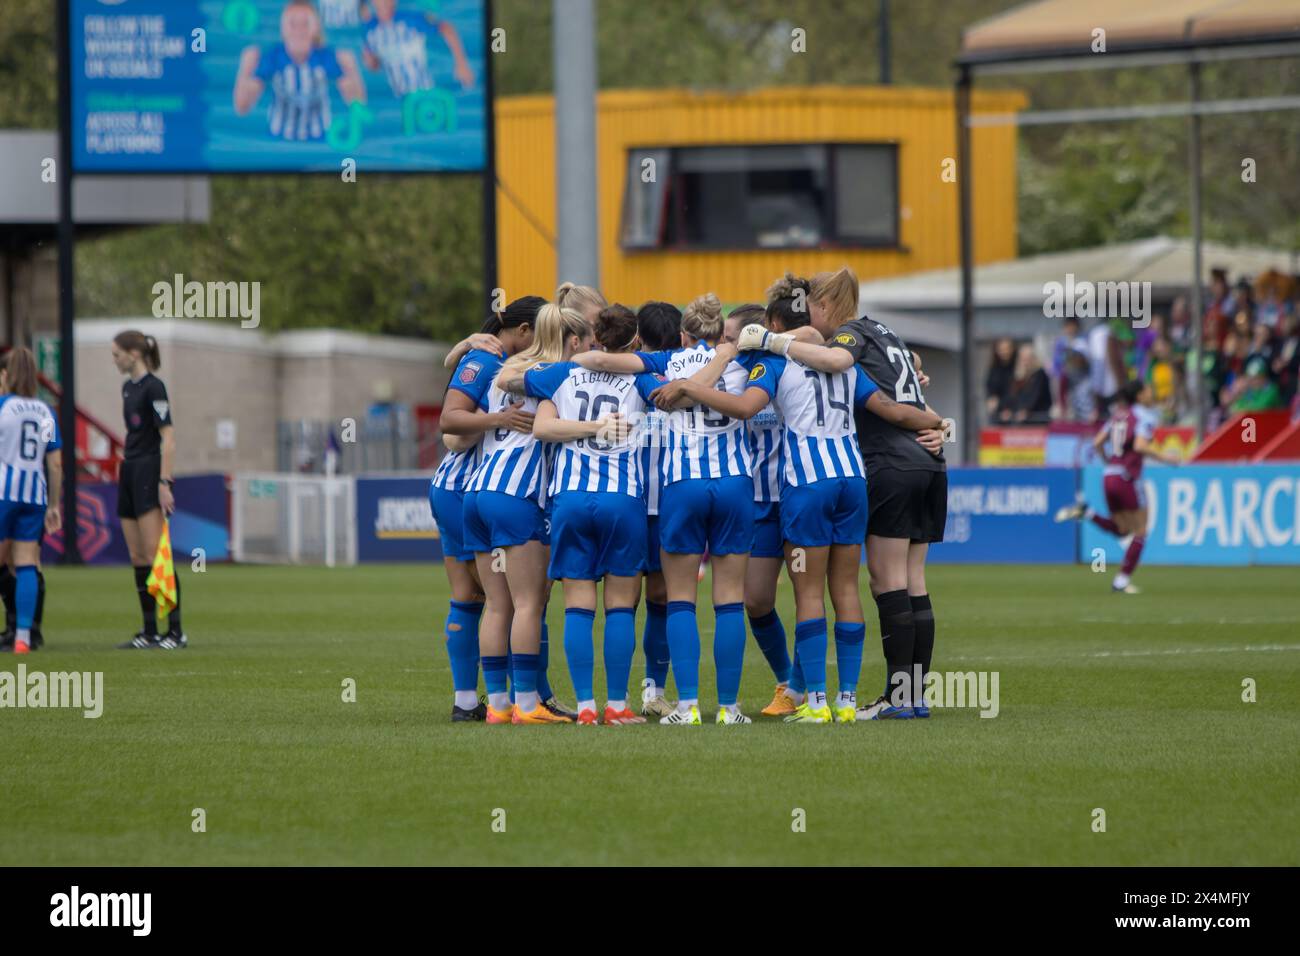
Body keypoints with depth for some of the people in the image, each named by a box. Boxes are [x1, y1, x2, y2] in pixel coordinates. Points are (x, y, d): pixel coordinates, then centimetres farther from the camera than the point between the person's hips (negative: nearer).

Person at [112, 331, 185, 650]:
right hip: (129, 475, 9)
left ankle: (176, 631, -11)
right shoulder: (128, 387, 15)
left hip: (149, 474, -9)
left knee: (155, 555, -12)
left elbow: (168, 437, -16)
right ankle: (149, 632, 10)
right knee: (138, 558, 8)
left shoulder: (153, 388, -12)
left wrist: (164, 482, -21)